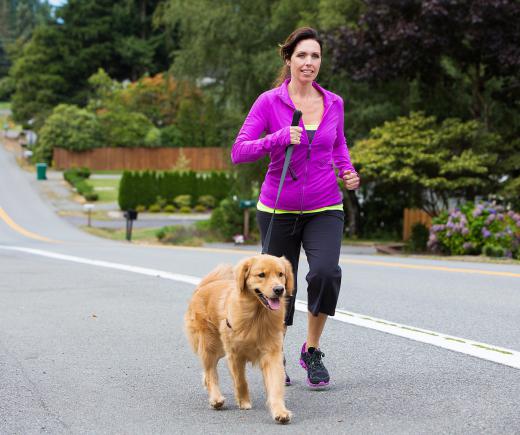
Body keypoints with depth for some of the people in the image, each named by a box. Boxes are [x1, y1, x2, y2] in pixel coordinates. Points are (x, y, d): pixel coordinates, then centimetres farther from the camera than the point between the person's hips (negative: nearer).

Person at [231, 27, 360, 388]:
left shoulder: (334, 103, 3)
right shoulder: (269, 102, -7)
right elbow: (238, 152, -12)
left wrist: (348, 173, 1)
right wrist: (278, 138, -26)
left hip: (324, 209, 1)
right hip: (279, 208, -1)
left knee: (326, 272, -24)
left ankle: (312, 351, -1)